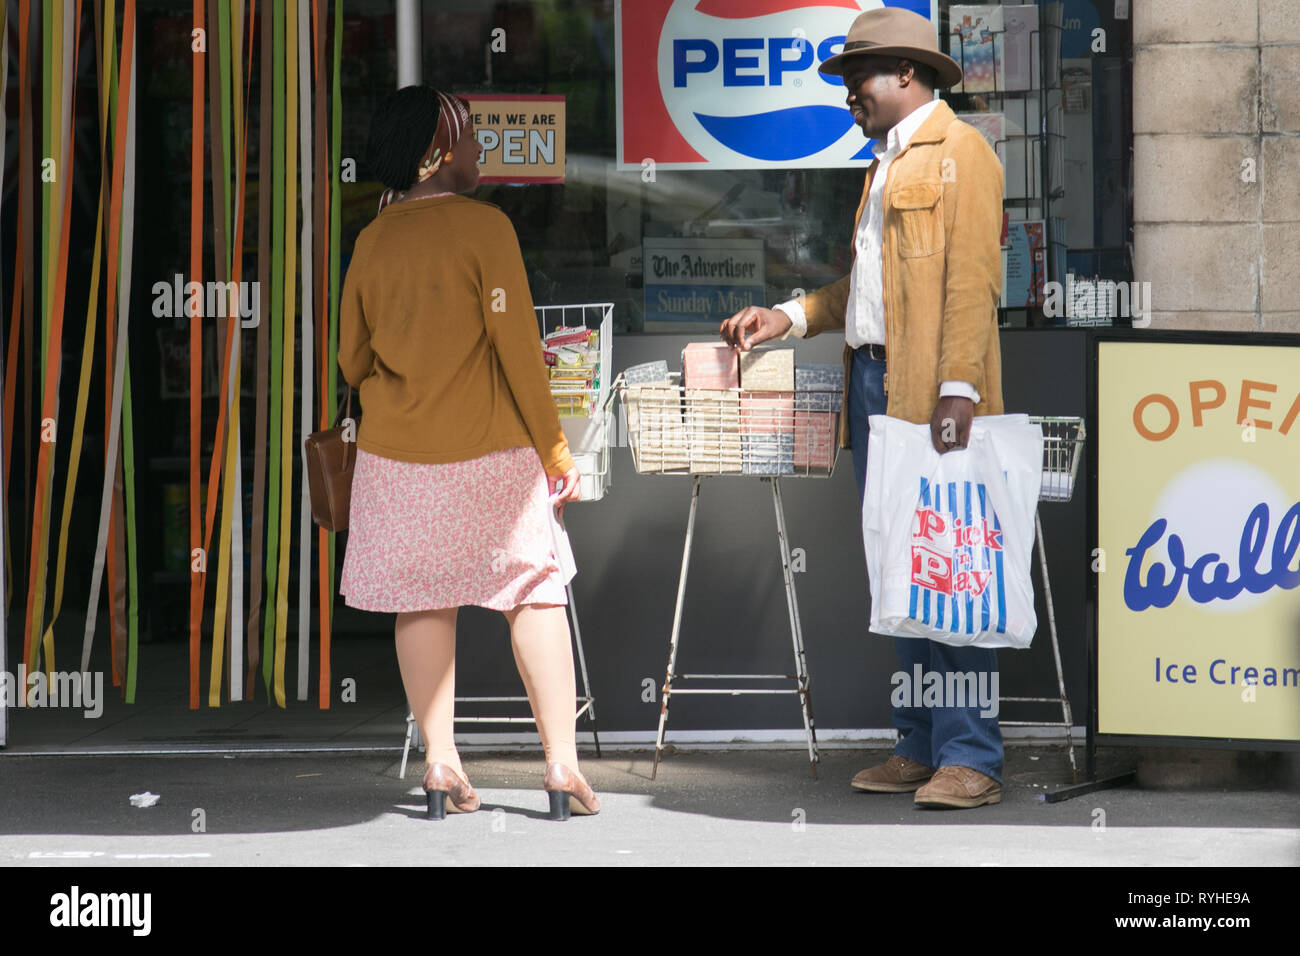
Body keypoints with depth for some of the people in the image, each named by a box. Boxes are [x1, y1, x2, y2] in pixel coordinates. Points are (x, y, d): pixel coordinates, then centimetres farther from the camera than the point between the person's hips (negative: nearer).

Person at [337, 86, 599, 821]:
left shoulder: (373, 240, 3)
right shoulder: (484, 227, -9)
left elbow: (353, 358, 10)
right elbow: (518, 347, -11)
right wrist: (555, 450, -5)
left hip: (396, 454, 3)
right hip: (489, 453, -3)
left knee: (422, 601, 8)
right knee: (534, 592, 4)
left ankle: (441, 765, 6)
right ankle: (563, 764, -1)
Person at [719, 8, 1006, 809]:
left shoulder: (957, 150, -4)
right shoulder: (887, 164, 25)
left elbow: (972, 278, -13)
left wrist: (958, 385, -21)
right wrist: (788, 317, 16)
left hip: (931, 393, -9)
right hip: (872, 383, 9)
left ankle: (970, 758, -10)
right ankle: (920, 747, 13)